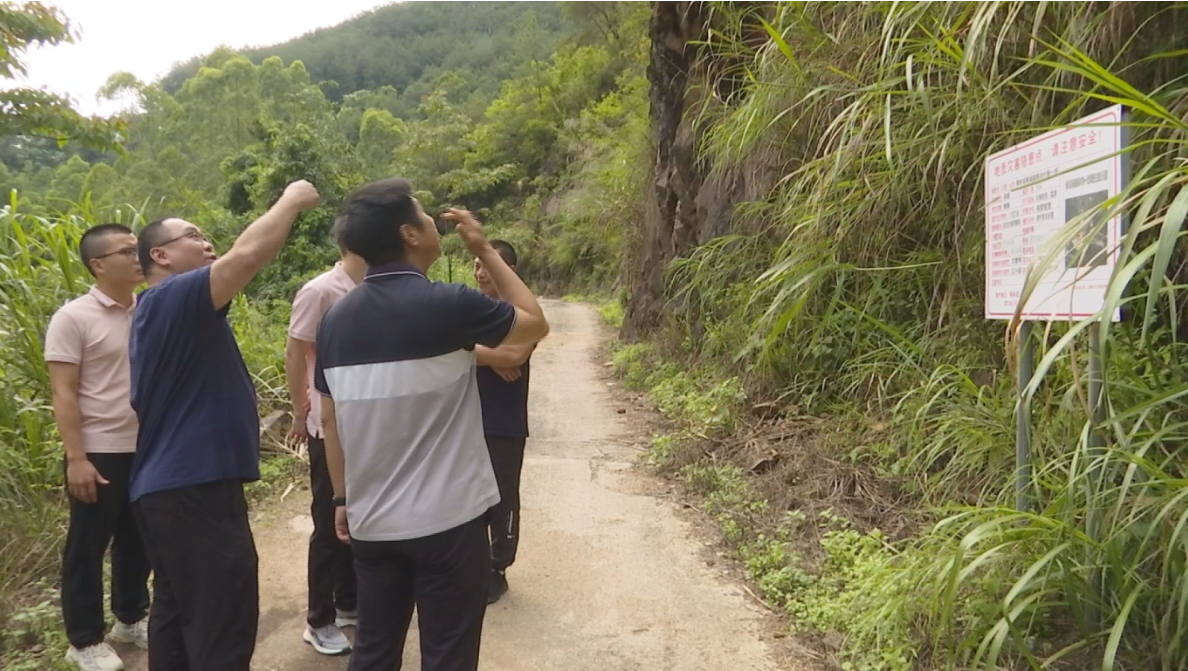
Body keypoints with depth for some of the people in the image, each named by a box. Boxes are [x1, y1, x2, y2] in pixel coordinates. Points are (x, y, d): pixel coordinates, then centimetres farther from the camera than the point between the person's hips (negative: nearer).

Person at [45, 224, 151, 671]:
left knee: (137, 541, 17)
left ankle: (131, 618, 34)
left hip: (147, 449, 5)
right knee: (88, 547, 8)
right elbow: (64, 394, -12)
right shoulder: (73, 317, -10)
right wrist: (75, 458, -16)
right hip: (100, 453, -5)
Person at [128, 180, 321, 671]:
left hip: (171, 485, 11)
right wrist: (291, 201, -13)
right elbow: (249, 253, -27)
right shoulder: (174, 297, -15)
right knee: (221, 627, -5)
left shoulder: (162, 309, 18)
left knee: (177, 614, 19)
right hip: (195, 488, -11)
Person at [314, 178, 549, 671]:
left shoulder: (335, 318, 1)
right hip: (448, 519, -5)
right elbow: (536, 324, 0)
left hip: (371, 521, 6)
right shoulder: (449, 305, -16)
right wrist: (485, 250, 4)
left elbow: (330, 418, 8)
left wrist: (343, 499, 18)